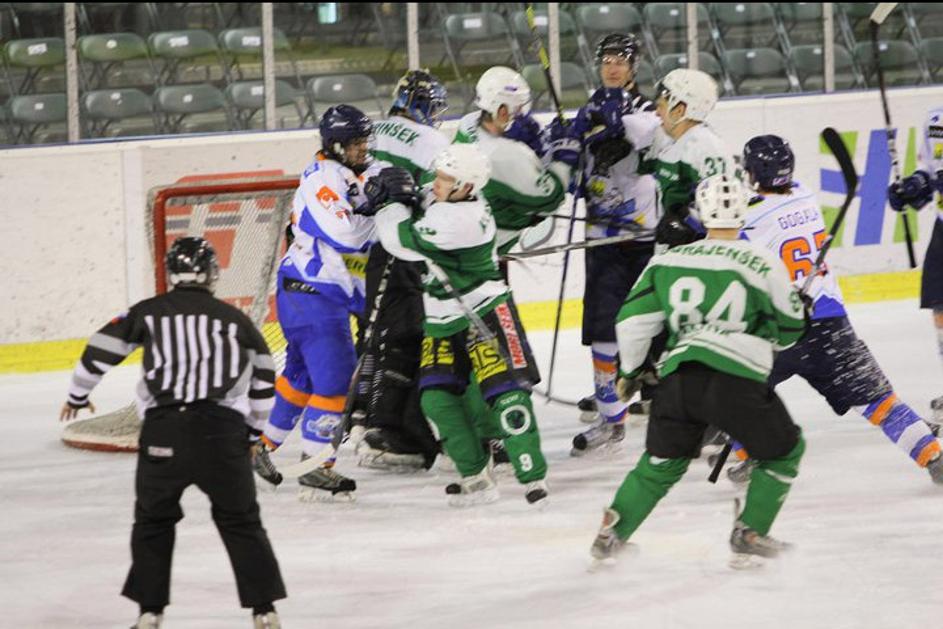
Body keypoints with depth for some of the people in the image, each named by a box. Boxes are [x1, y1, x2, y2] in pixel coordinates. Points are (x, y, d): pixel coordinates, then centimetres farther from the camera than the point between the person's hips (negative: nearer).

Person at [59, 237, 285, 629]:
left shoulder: (148, 312, 10)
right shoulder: (235, 319, 14)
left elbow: (101, 349, 9)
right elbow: (263, 379, 19)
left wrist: (78, 395, 26)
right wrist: (253, 428, 34)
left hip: (163, 430, 0)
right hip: (222, 430, 0)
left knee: (154, 520, 17)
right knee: (241, 520, 12)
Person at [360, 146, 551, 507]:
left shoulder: (460, 220, -26)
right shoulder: (444, 202, 2)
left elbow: (401, 241, -23)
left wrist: (390, 204, -5)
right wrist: (398, 196, -2)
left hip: (484, 316, -9)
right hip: (443, 322, 9)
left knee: (505, 393, -14)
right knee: (437, 398, 0)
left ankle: (533, 477, -13)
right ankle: (477, 479, 6)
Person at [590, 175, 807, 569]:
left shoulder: (668, 261, 13)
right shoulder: (763, 264, 3)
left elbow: (633, 320, 12)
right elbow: (788, 330, 13)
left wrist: (630, 371, 27)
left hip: (677, 377, 4)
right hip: (734, 380, -4)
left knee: (661, 462, 25)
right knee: (783, 451, 18)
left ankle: (612, 532, 17)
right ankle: (749, 535, 12)